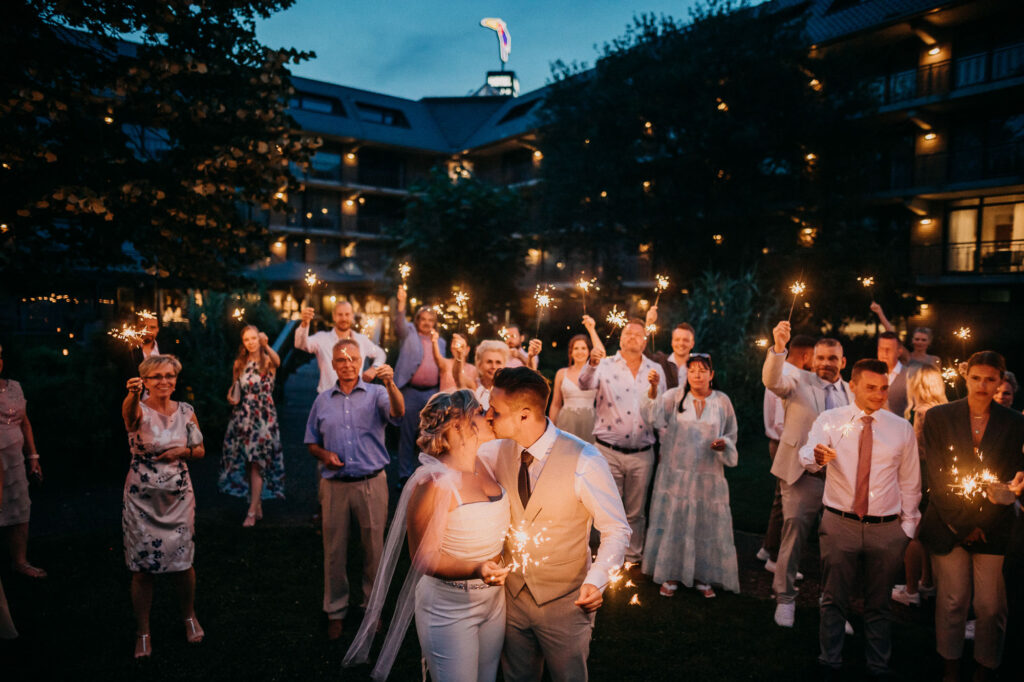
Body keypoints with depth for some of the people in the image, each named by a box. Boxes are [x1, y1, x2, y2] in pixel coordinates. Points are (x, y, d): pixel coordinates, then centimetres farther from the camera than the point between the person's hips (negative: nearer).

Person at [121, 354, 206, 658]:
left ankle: (189, 616, 33)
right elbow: (128, 412, -36)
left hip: (178, 496, 2)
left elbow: (200, 450, 10)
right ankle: (143, 631, 22)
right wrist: (133, 395, -58)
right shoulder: (139, 409, -9)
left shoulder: (186, 411, 2)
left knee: (182, 561, 8)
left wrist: (182, 452, -11)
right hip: (142, 498, -2)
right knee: (142, 567, 4)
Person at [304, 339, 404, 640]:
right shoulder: (323, 400, 10)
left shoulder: (376, 394, 0)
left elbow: (397, 412, -21)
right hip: (334, 485, 2)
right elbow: (311, 442, 16)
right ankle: (335, 611, 24)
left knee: (373, 548, 6)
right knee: (334, 550, 9)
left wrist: (390, 384, -40)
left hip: (371, 483, -2)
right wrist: (324, 454, -6)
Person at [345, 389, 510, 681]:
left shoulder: (484, 467, 2)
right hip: (450, 607, -7)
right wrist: (475, 570, -32)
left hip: (494, 600, 7)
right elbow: (425, 557, -20)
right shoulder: (434, 482, -22)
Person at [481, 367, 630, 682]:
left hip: (564, 602, -4)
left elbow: (616, 529, -17)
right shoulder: (496, 452, -8)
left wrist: (596, 580, -30)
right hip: (512, 596, 5)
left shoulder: (584, 462, -25)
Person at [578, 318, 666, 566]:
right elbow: (585, 385, -20)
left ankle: (633, 557, 28)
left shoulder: (655, 370, 7)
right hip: (608, 451, -2)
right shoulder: (606, 365, 0)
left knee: (636, 512, 13)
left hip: (642, 454, 2)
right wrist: (592, 364, -40)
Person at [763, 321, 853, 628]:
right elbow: (772, 381, -23)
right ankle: (785, 598, 11)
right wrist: (779, 347, -39)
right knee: (794, 530, -5)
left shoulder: (850, 393, 11)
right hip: (802, 473, -4)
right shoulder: (799, 381, -2)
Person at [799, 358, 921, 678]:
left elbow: (910, 482, 9)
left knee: (879, 604, 16)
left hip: (887, 529, 2)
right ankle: (830, 662, 25)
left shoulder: (902, 428, 3)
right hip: (839, 525, -1)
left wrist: (907, 527, 7)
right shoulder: (829, 420, -3)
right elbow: (807, 456, -22)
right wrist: (816, 456, -45)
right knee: (834, 601, 9)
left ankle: (879, 667, 32)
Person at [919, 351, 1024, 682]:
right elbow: (936, 476, -1)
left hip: (993, 528, 1)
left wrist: (982, 524, -5)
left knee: (991, 606, 2)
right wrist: (960, 523, -5)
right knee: (952, 602, 5)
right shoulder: (939, 417, 1)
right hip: (948, 526, 0)